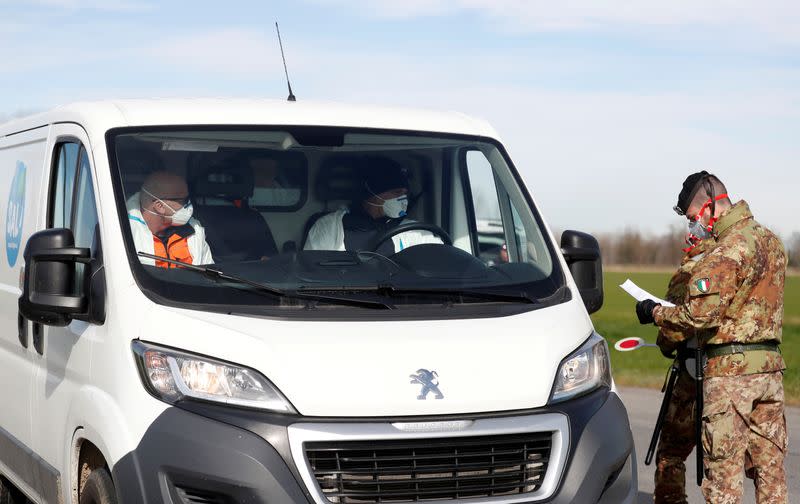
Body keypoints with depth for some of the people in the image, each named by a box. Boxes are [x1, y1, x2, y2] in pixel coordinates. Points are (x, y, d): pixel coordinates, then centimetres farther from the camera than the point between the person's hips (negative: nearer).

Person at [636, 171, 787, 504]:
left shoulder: (726, 251, -15)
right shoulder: (771, 241, 12)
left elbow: (699, 315, -21)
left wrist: (656, 313, -5)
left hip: (730, 369, -8)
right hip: (770, 365, 8)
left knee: (723, 468, -2)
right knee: (769, 466, 11)